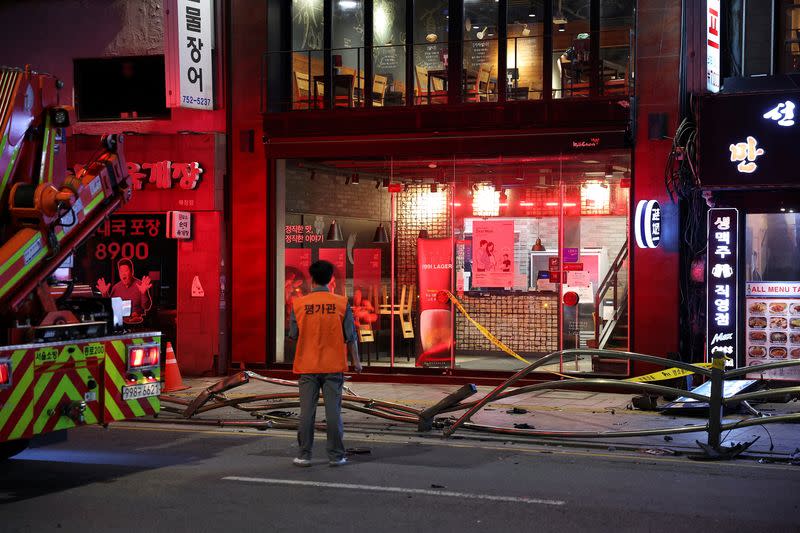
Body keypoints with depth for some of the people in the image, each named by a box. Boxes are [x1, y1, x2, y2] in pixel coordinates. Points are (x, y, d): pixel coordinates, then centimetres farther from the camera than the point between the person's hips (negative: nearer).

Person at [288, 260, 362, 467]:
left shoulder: (299, 304, -4)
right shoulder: (341, 303, -5)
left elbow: (293, 335, 3)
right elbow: (350, 336, -1)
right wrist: (355, 360, 9)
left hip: (307, 366, 0)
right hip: (334, 366, 0)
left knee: (307, 411, 5)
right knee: (333, 411, 4)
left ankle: (304, 455, 9)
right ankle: (336, 455, 8)